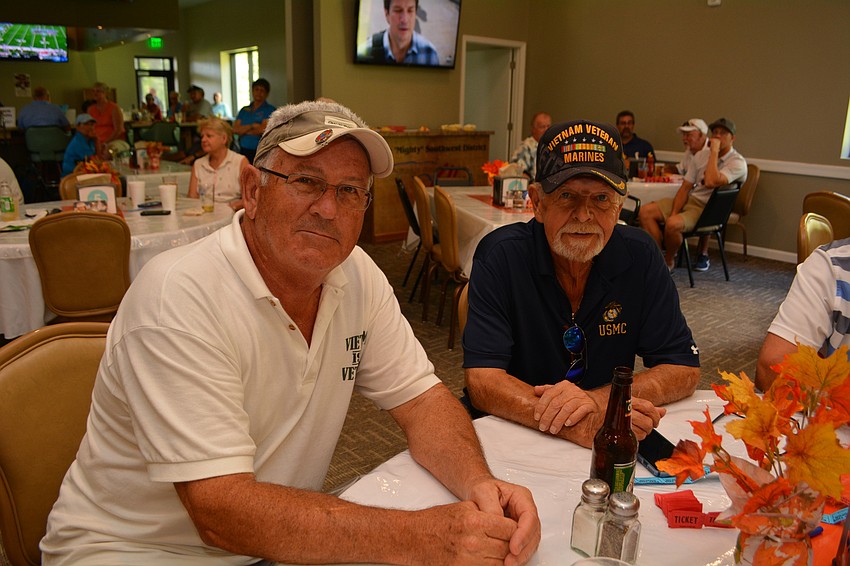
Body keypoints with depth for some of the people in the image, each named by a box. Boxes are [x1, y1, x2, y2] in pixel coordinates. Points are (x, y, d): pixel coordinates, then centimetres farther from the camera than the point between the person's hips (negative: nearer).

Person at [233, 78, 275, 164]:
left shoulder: (270, 110, 1)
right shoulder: (244, 110, 16)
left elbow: (263, 129, -10)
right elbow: (235, 129, 6)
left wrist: (244, 130, 2)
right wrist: (252, 126, -8)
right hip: (244, 151, 4)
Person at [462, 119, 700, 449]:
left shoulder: (638, 257, -6)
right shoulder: (501, 255, -15)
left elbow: (684, 370, -4)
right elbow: (481, 381, -21)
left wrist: (599, 401, -23)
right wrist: (577, 427, -36)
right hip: (509, 433, -3)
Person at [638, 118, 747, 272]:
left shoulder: (737, 162, -12)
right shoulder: (701, 155, 10)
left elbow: (711, 182, -30)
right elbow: (685, 188, 7)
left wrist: (714, 152, -20)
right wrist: (673, 214, -8)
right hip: (689, 200, 7)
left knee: (673, 224, -34)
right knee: (645, 212, -12)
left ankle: (669, 262, -6)